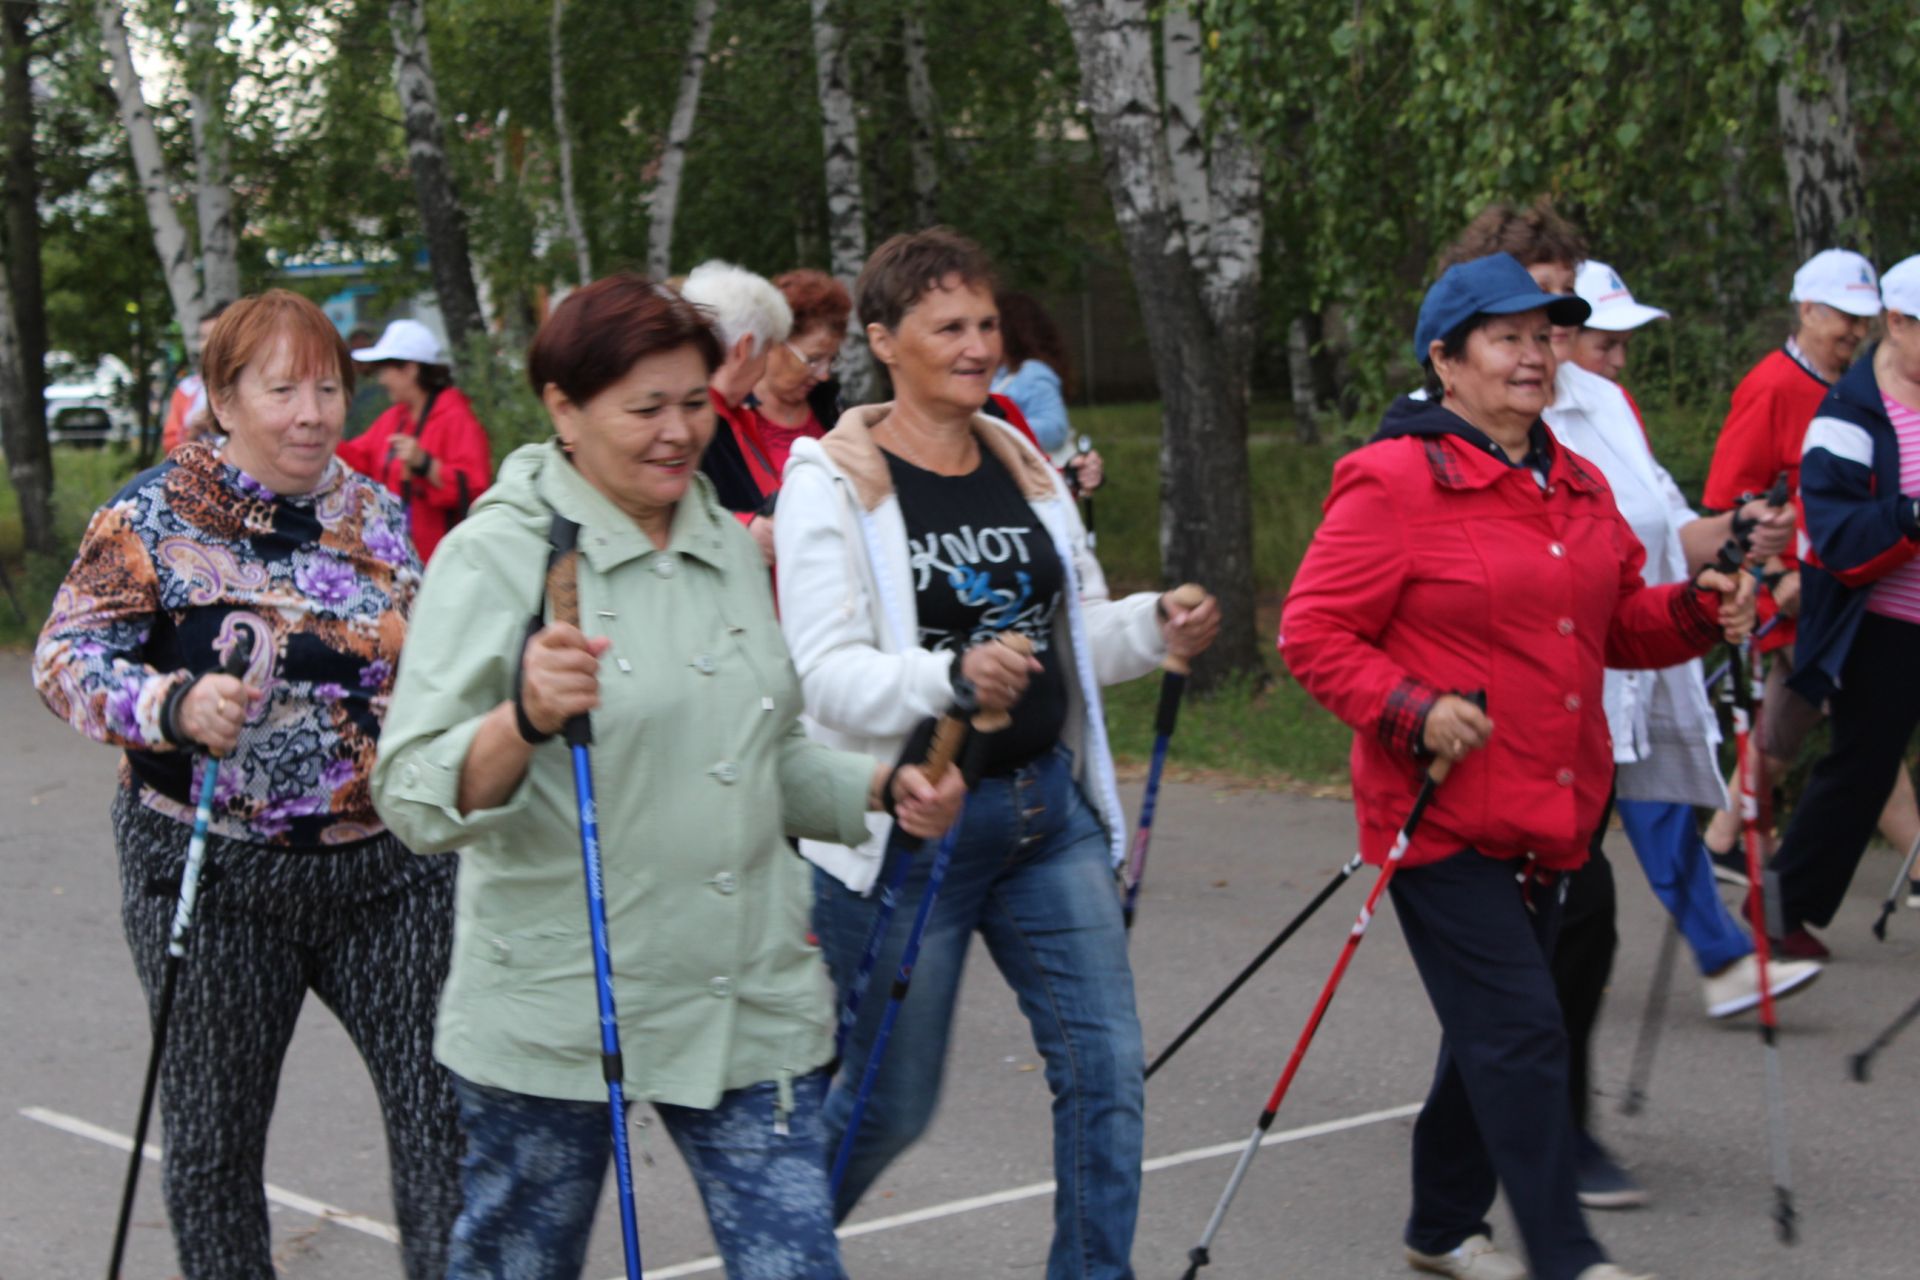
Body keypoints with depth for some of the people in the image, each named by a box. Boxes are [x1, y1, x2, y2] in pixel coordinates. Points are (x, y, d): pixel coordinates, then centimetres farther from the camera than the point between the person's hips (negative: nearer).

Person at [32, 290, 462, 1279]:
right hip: (212, 871, -3)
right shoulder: (155, 513, -6)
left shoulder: (376, 513, 8)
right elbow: (64, 657, -11)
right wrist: (174, 706, -26)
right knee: (213, 1135, 8)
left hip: (385, 864, 3)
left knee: (441, 1103, -2)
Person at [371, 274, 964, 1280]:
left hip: (751, 1002, 5)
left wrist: (878, 788, 4)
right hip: (557, 1011, -5)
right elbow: (414, 797, -18)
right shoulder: (496, 556, -9)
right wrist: (525, 721, -37)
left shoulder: (729, 547, 11)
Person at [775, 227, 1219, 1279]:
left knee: (1107, 1070, -1)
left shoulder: (1025, 466, 11)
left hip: (1049, 807, 6)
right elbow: (826, 674, -18)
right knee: (888, 1105, 5)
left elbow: (1080, 632, 17)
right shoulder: (833, 480, -9)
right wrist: (949, 678, -36)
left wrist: (1157, 627, -6)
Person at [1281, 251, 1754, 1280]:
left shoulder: (1578, 486, 13)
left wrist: (1695, 614, 1)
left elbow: (1617, 623, 21)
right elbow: (1312, 634, -12)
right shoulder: (1395, 482, -11)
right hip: (1442, 815, -8)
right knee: (1519, 1029, -10)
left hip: (1547, 816, 8)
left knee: (1493, 1031, 17)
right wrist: (1412, 709, -24)